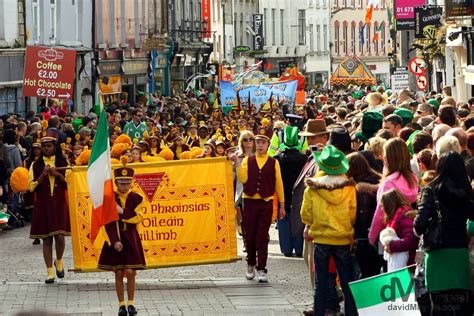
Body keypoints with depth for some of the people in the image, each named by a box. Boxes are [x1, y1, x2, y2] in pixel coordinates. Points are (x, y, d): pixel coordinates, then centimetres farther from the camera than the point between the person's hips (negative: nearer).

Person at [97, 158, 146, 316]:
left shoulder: (137, 198, 0)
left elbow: (138, 218, -11)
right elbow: (108, 223, -6)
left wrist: (122, 211, -18)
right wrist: (115, 241, -14)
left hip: (131, 239, 0)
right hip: (115, 239, 0)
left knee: (130, 272, -3)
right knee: (118, 273, 2)